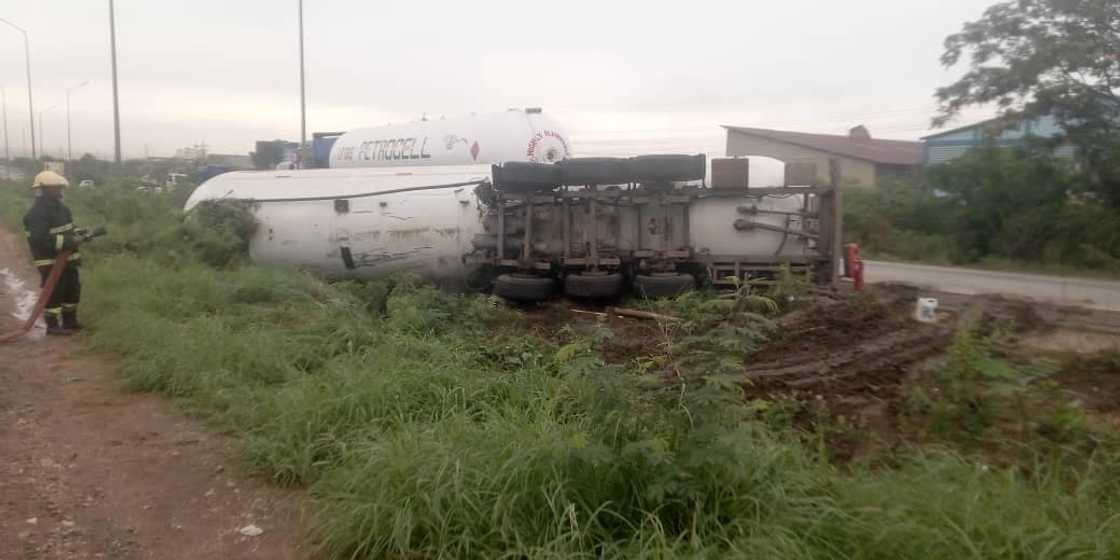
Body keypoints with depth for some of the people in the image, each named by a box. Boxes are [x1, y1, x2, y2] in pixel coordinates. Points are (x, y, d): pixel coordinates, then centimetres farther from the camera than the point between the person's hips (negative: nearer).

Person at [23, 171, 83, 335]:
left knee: (73, 289, 16)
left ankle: (70, 320, 29)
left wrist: (76, 236, 1)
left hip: (66, 258, 9)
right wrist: (66, 242, -30)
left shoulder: (60, 207, 11)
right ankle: (52, 325, 6)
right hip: (50, 262, -9)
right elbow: (39, 239, -28)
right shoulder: (37, 213, -19)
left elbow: (69, 228, 23)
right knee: (54, 293, -3)